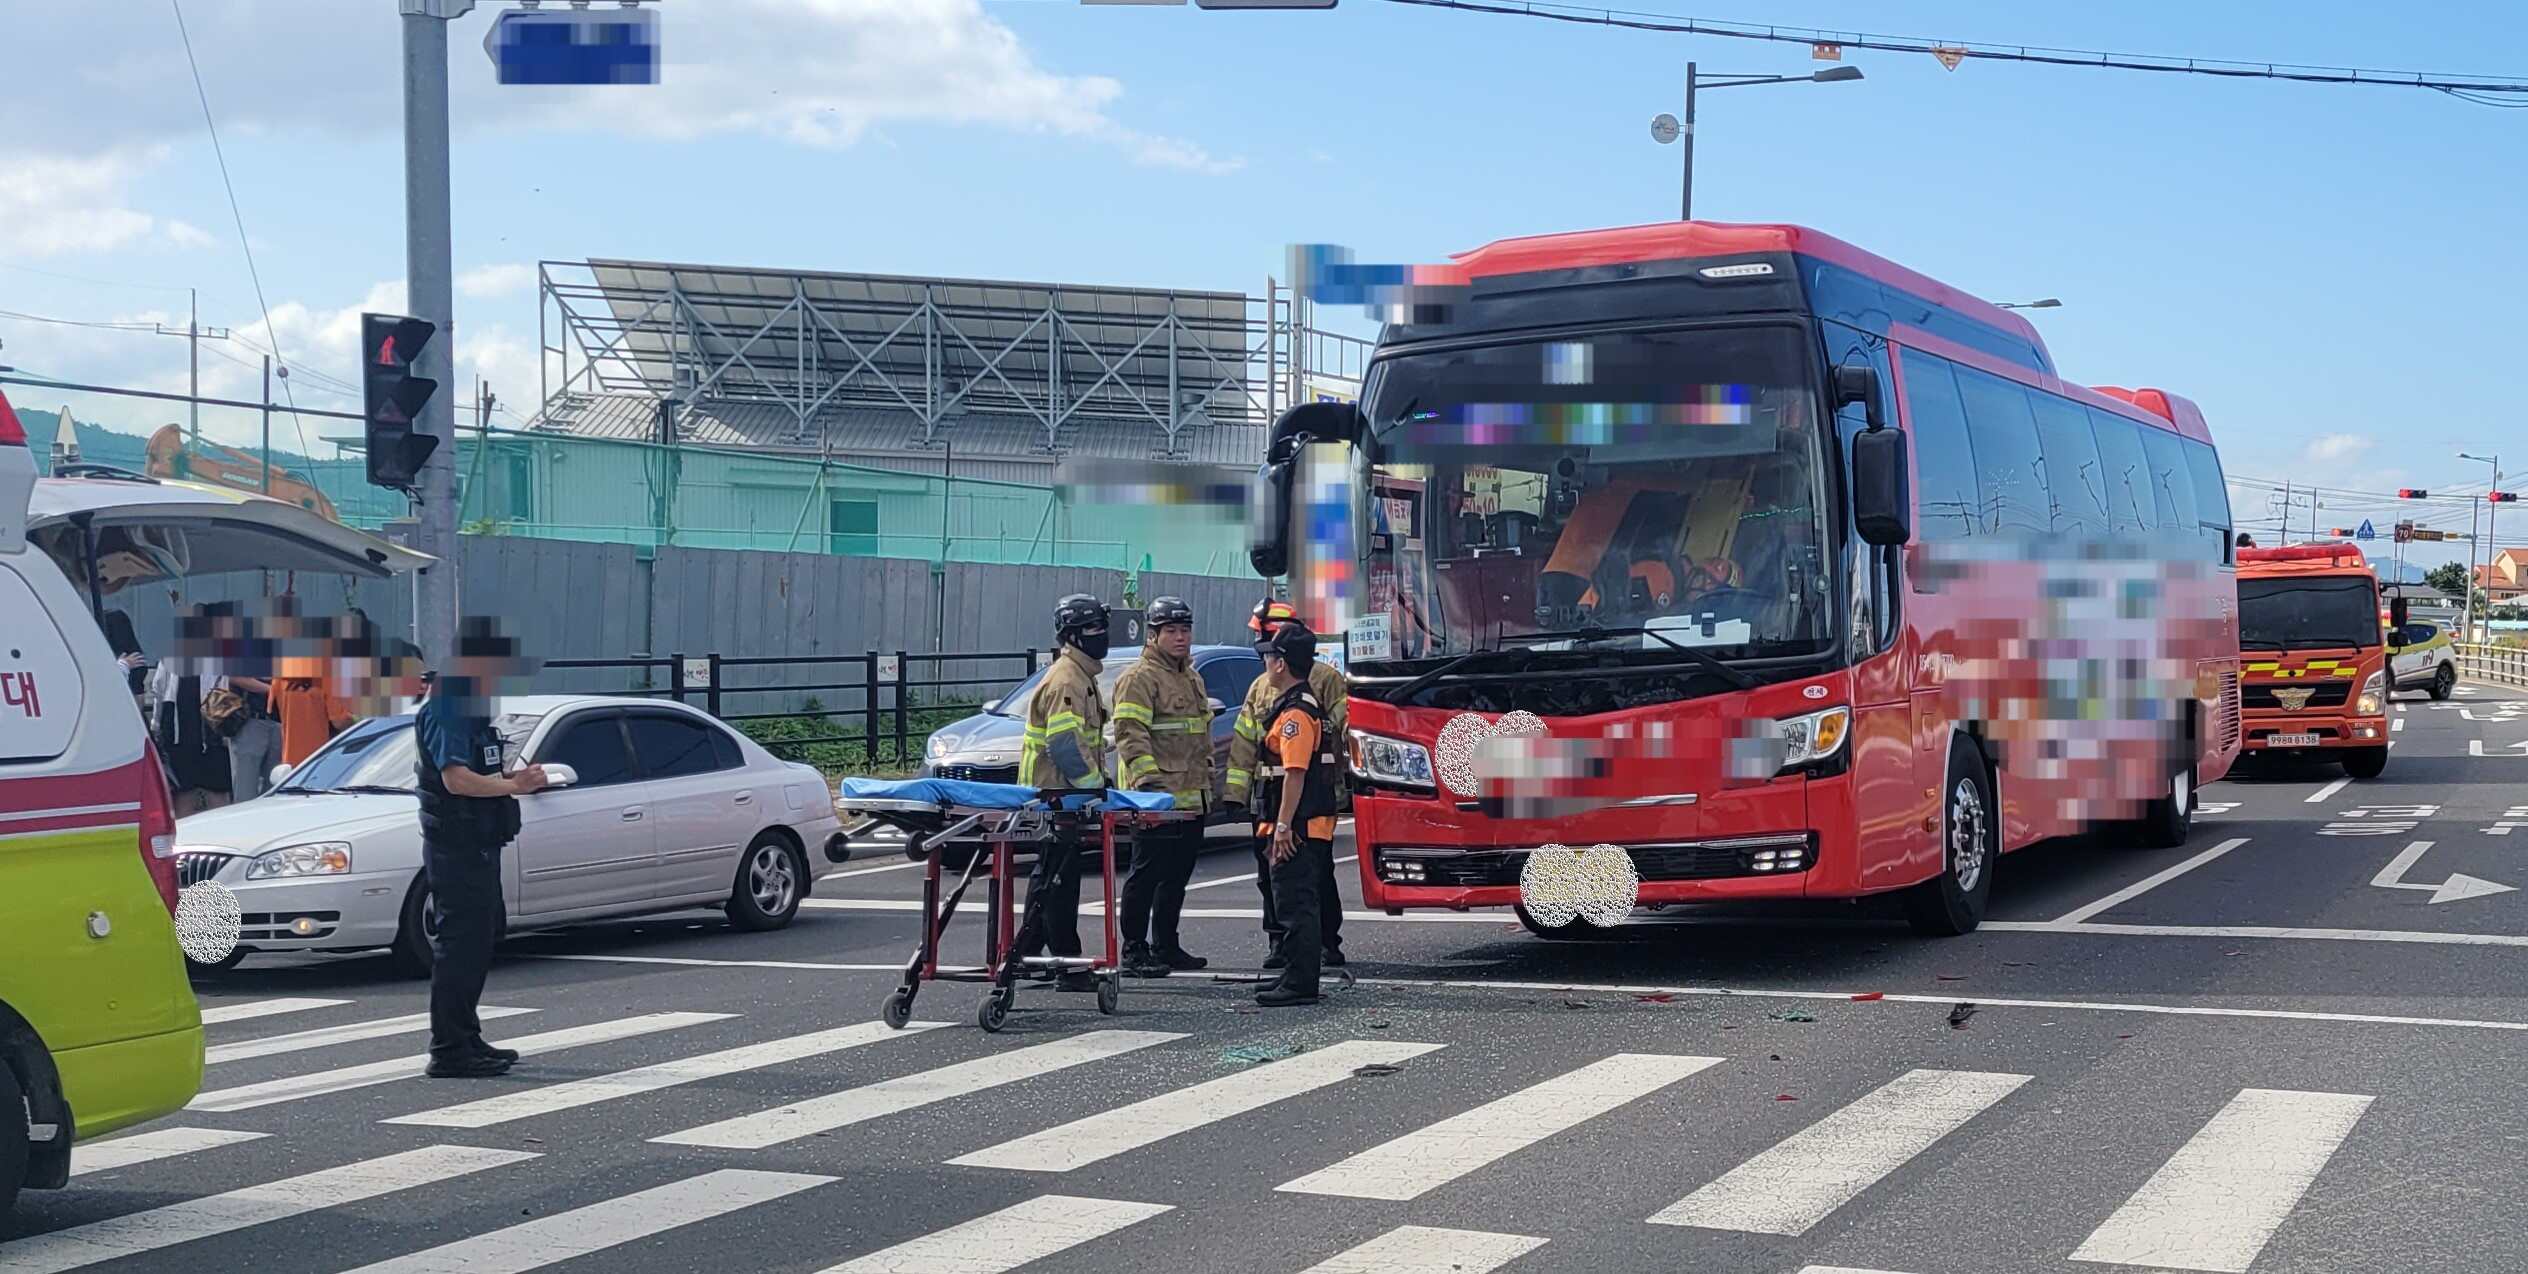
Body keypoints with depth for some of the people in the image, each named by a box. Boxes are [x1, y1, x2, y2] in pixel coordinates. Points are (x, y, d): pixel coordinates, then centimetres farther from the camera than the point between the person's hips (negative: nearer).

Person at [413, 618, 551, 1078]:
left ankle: (466, 1040, 25)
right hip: (457, 845, -11)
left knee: (478, 939, 16)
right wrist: (513, 785, -18)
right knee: (460, 944, -8)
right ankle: (450, 1052, -5)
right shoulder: (446, 710, -15)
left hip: (477, 845, 11)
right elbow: (456, 779, -25)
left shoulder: (467, 709, 18)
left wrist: (513, 777, 9)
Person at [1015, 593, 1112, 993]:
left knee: (1050, 875, 16)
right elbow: (1065, 745, -25)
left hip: (1061, 795, 11)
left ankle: (1024, 954, 24)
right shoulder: (1066, 681, -17)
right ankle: (1069, 966, -5)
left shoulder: (1082, 676, 18)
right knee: (1060, 878, -7)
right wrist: (1094, 783, -21)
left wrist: (1100, 779, 19)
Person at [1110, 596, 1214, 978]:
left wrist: (1206, 783, 25)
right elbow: (1130, 734, -17)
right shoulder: (1138, 678, -9)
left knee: (1176, 878, 14)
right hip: (1157, 801, -9)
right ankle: (1134, 951, -2)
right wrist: (1149, 781, -24)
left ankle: (1165, 947, 23)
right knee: (1146, 876, -6)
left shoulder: (1192, 679, 21)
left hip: (1191, 800, 9)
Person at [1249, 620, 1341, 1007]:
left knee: (1296, 904, -8)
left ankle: (1299, 984, -7)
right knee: (1300, 903, 16)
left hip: (1297, 829, -11)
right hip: (1312, 826, 11)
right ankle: (1296, 976, 24)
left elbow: (1295, 772, -23)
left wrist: (1283, 826, -23)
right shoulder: (1307, 706, 18)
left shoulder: (1294, 713, -16)